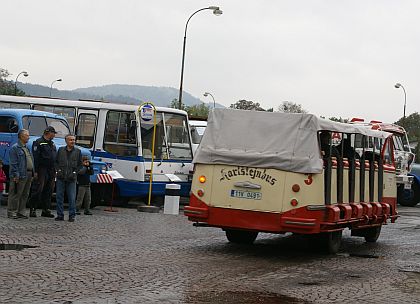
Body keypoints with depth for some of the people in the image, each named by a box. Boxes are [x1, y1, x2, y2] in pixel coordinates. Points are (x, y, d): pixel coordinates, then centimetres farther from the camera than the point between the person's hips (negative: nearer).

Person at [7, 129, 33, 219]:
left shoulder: (26, 148, 20)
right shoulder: (15, 148, -7)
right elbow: (13, 163, -13)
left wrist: (32, 174, 17)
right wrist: (16, 175, -19)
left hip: (28, 175, 9)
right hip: (20, 175, -9)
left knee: (25, 195, 11)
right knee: (15, 195, -5)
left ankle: (20, 212, 17)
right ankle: (11, 212, -1)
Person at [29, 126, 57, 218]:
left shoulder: (52, 144, 19)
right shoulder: (38, 142, -5)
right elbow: (35, 158, -12)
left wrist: (55, 171, 15)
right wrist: (36, 171, -18)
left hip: (51, 171, 7)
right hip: (42, 170, -7)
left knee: (48, 191, 8)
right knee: (38, 190, -9)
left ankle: (46, 210, 13)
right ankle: (33, 209, -5)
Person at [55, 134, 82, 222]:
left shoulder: (78, 151, 6)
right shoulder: (61, 150, 8)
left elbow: (80, 165, 9)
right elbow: (56, 162, 14)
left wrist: (74, 172, -2)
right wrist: (58, 170, 0)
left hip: (71, 178, -1)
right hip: (61, 178, 1)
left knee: (72, 198, -1)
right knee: (59, 197, 4)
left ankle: (72, 215, 6)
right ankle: (60, 215, 11)